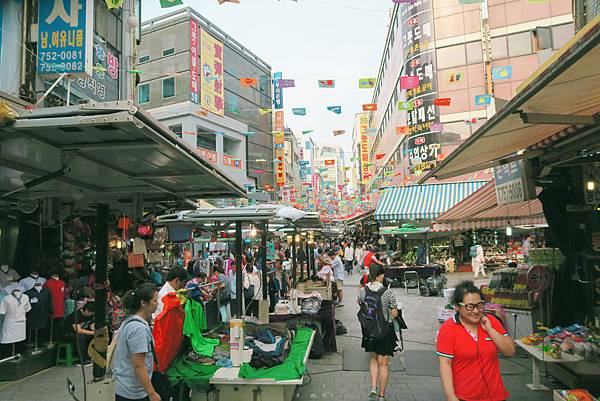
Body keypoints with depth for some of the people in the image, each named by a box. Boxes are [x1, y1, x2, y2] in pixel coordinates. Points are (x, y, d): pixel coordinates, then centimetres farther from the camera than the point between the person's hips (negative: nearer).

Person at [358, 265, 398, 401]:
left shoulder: (362, 291, -9)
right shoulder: (388, 293, -17)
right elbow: (394, 314, -11)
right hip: (385, 330, -3)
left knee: (374, 358, 25)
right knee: (383, 363, 10)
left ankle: (373, 388, 15)